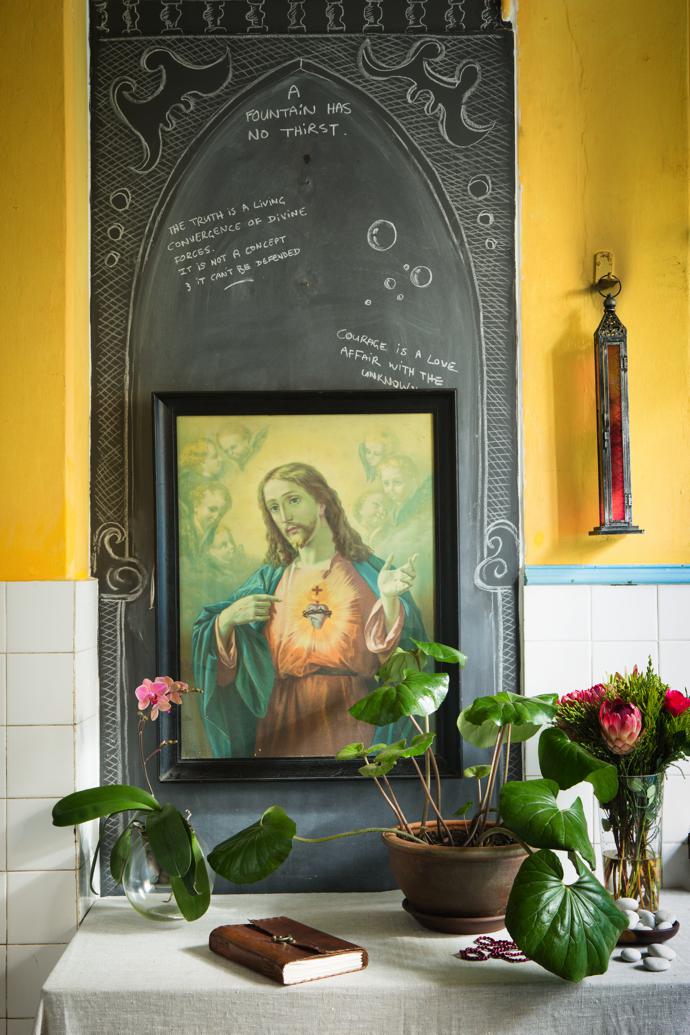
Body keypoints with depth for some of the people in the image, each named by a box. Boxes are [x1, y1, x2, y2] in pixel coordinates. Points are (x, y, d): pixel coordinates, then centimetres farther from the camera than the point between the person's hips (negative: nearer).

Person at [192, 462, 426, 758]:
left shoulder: (370, 573, 2)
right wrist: (227, 619, -16)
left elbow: (395, 652, -9)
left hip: (354, 730, -1)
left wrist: (389, 598, -25)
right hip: (286, 734, 2)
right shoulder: (267, 580, 8)